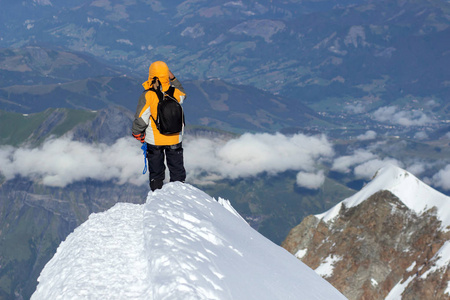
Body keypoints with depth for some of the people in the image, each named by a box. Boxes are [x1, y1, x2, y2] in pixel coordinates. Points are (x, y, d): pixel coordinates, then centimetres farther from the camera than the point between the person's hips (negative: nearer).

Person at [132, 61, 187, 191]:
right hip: (175, 139, 2)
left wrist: (137, 134, 0)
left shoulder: (147, 96, -20)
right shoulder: (175, 93, -12)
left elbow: (140, 119, -17)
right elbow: (183, 95, 15)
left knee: (156, 171, 16)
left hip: (154, 140, -2)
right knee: (177, 170, 19)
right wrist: (173, 78, 9)